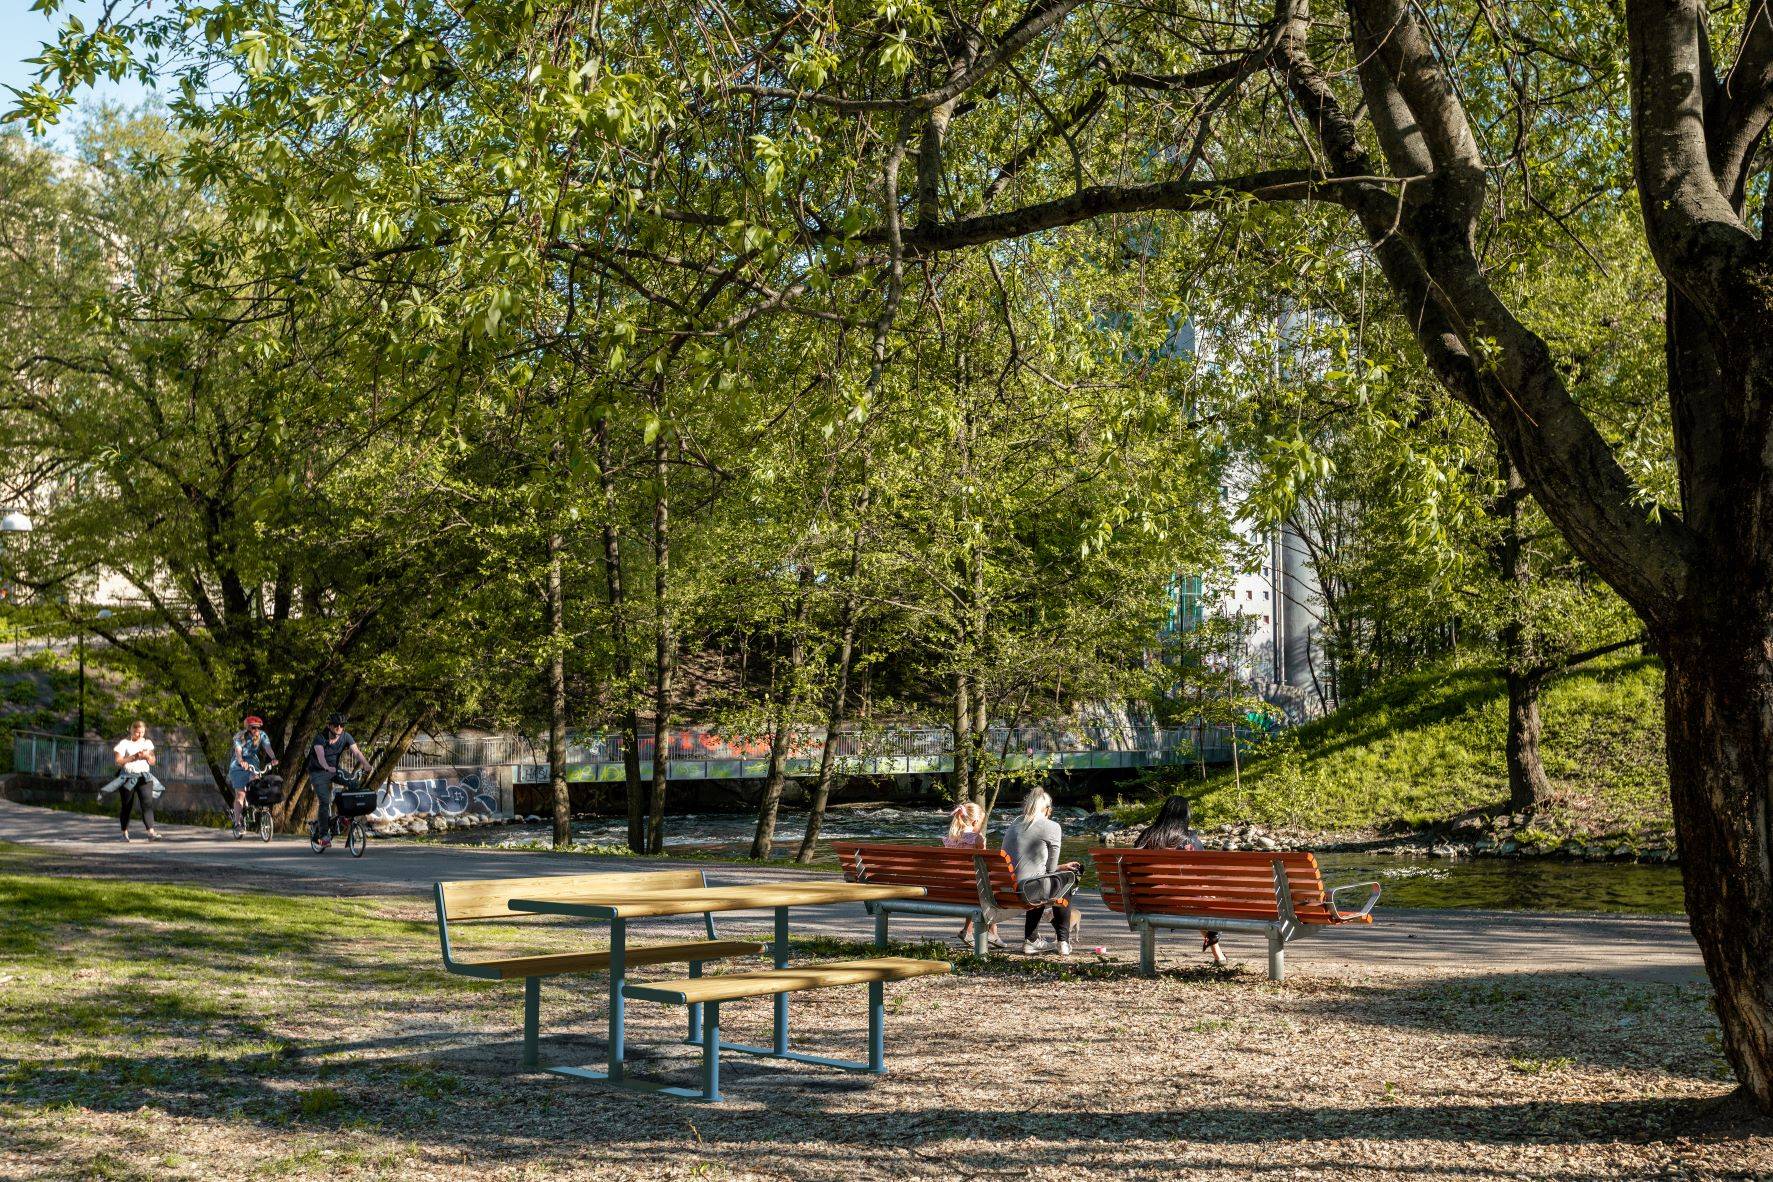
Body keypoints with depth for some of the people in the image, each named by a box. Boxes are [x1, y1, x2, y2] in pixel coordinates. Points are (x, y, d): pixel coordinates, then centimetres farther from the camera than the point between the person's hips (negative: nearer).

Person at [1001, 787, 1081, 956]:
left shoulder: (1013, 826, 19)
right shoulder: (1051, 827, 0)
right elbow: (1050, 869, 4)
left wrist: (1061, 867, 36)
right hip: (1030, 889, -7)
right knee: (1066, 879, 22)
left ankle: (1030, 941, 35)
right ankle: (1063, 942, 24)